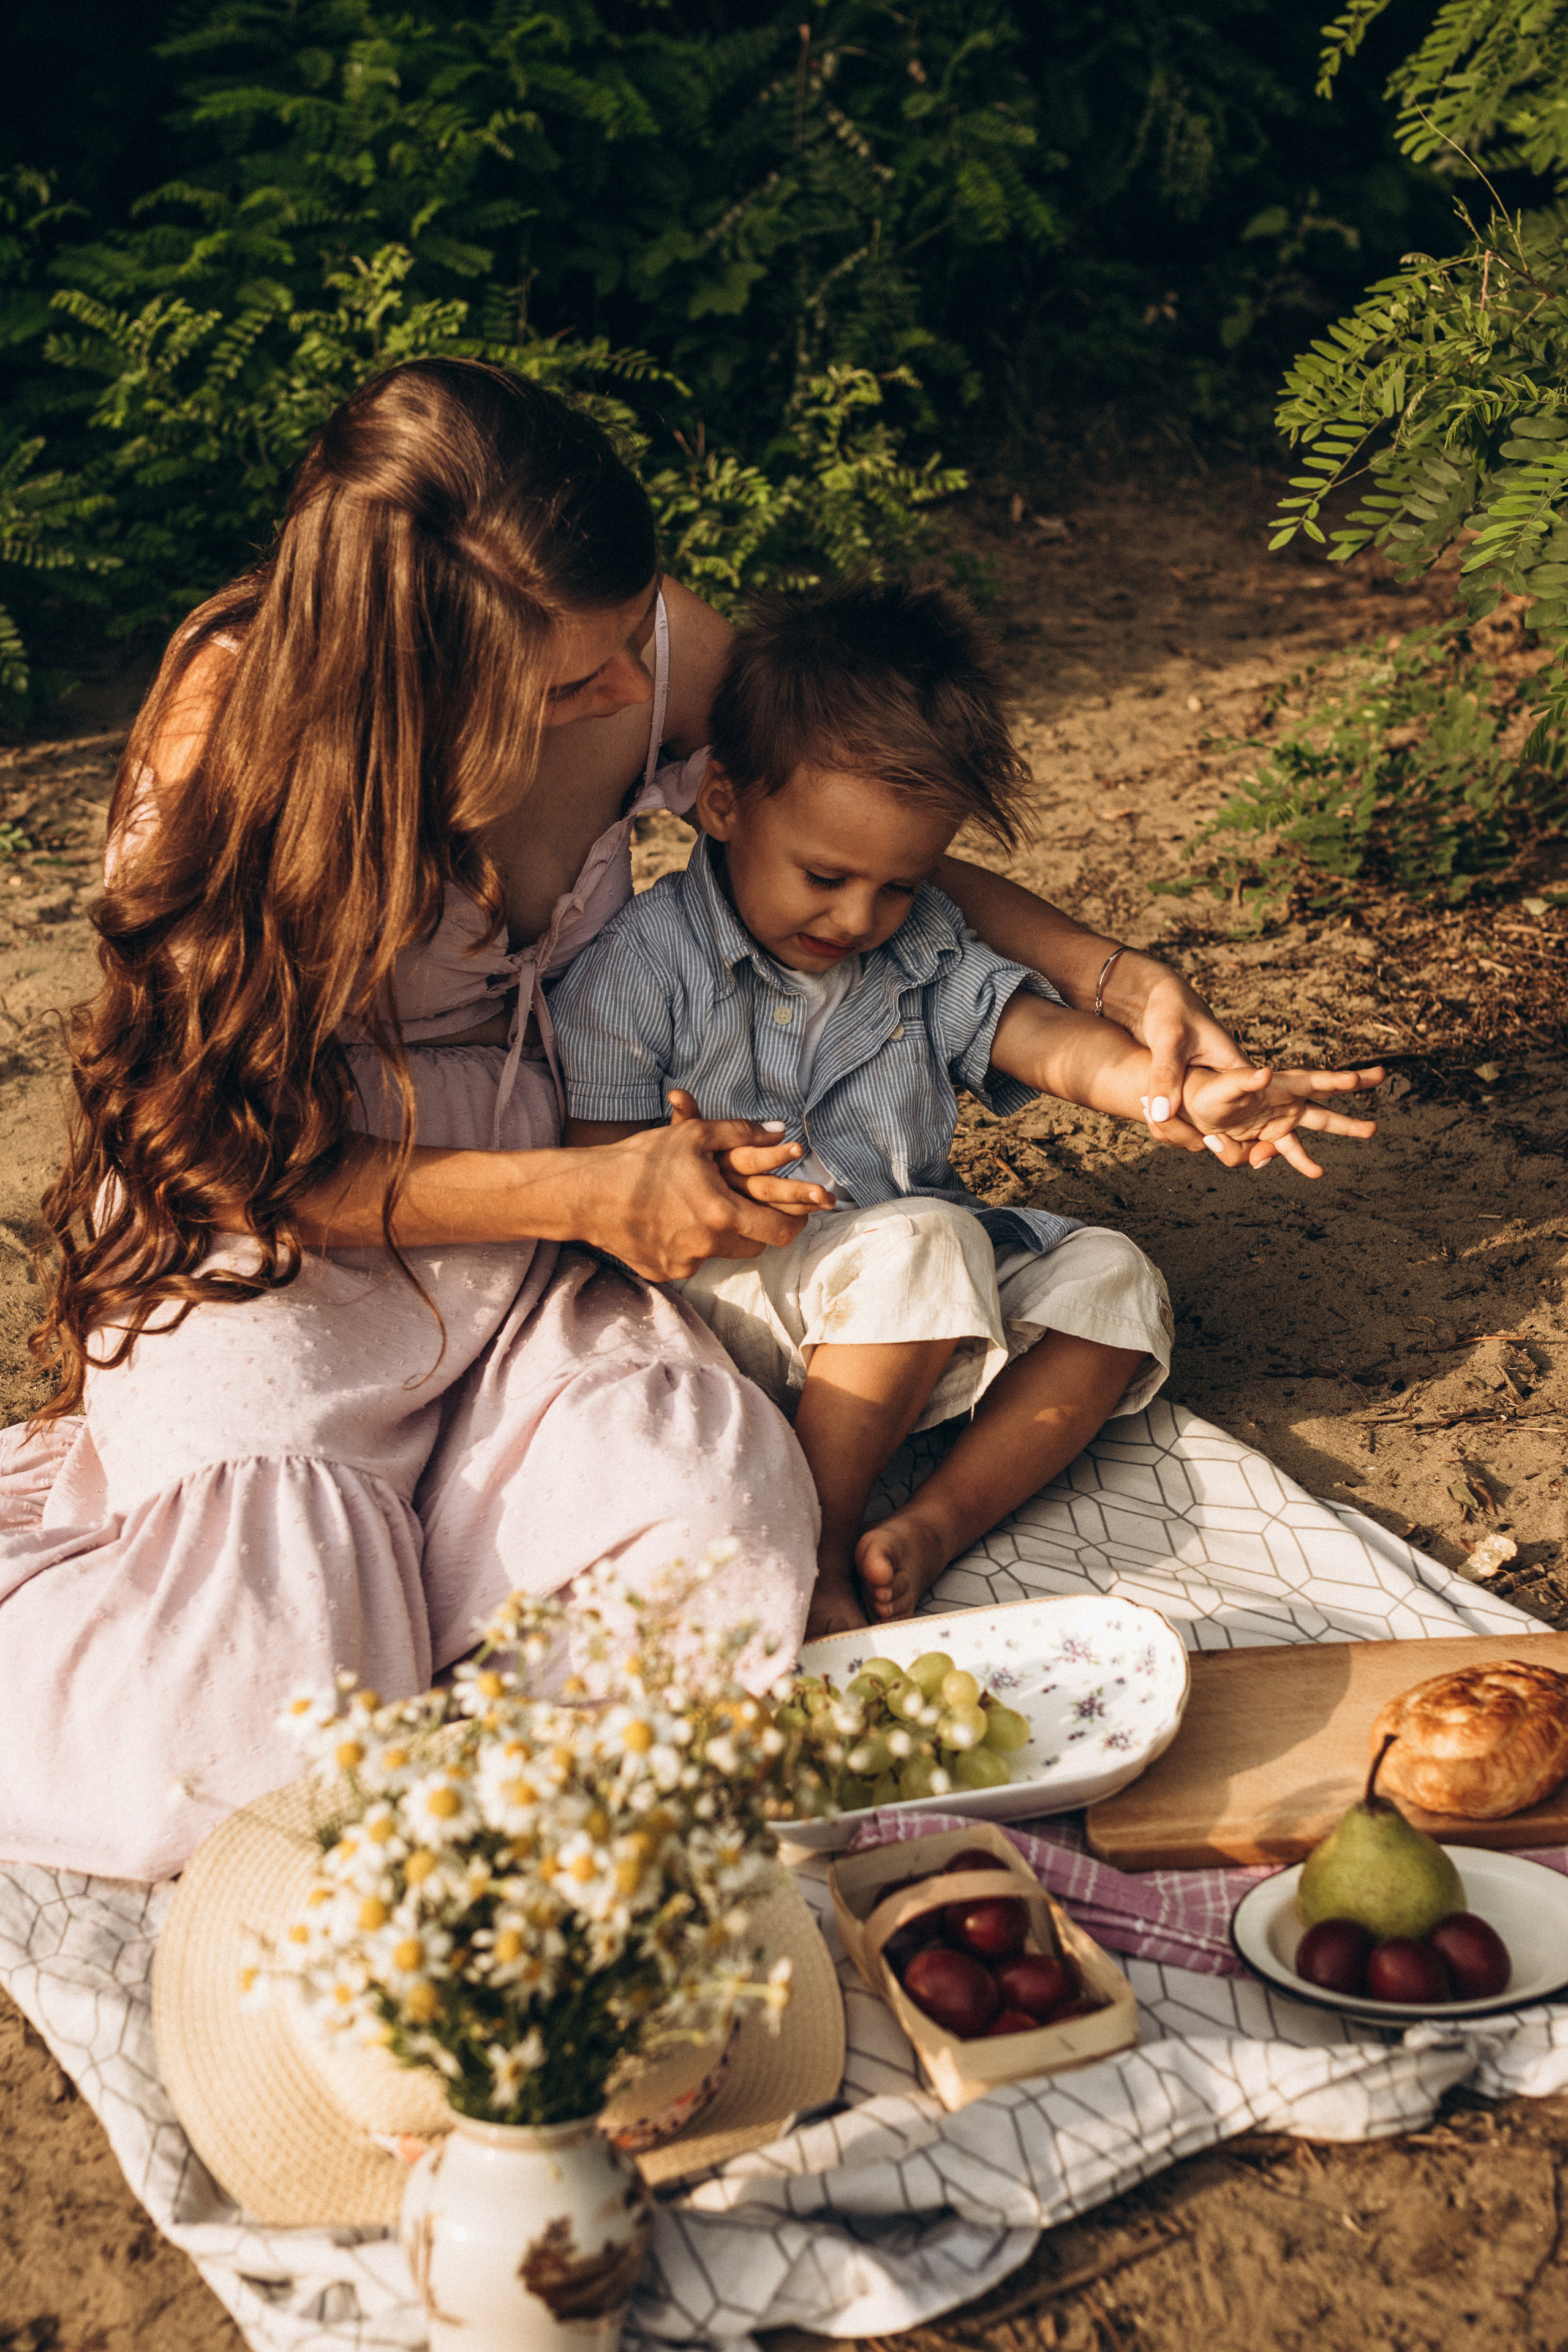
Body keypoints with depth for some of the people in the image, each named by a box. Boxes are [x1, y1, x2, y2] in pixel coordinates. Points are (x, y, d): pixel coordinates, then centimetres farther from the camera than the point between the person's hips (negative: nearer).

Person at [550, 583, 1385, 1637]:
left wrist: (1180, 1090, -30)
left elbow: (1046, 1037, -9)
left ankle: (934, 1529, -23)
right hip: (729, 1308, -6)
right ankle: (813, 1553, -23)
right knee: (920, 1241, -31)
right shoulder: (640, 966, -9)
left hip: (915, 1326, 7)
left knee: (1112, 1276, -9)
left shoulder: (922, 945, 6)